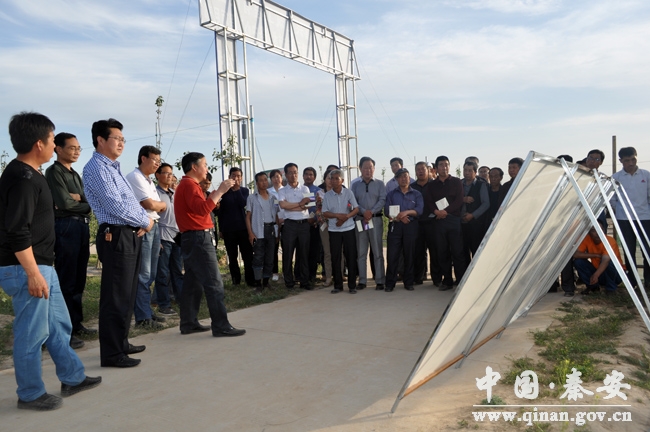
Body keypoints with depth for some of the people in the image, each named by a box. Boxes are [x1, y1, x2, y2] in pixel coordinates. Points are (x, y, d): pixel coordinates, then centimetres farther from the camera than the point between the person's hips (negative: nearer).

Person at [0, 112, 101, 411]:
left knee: (59, 325, 18)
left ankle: (72, 378, 30)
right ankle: (30, 395, 18)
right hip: (26, 268, -10)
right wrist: (32, 274, -23)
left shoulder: (27, 174, 12)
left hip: (41, 265, 10)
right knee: (32, 333, 3)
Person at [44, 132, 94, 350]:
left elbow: (90, 201, 10)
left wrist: (77, 198, -9)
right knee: (66, 281, -6)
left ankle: (76, 324, 21)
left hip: (82, 227, 8)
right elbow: (65, 203, -14)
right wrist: (85, 203, 1)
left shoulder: (75, 175, 20)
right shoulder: (54, 172, -4)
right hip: (66, 227, -8)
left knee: (79, 280, 12)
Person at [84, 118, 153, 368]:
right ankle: (112, 354, 5)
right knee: (115, 297, -4)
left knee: (127, 295, 16)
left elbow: (131, 201, 19)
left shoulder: (113, 168, 19)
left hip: (131, 236, 10)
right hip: (117, 237, -10)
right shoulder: (96, 168, -11)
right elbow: (116, 206, -20)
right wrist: (146, 222, -7)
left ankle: (121, 343, 28)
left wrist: (145, 219, -1)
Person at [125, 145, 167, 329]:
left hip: (153, 227, 9)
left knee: (150, 274, 14)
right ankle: (143, 317, 2)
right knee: (143, 275, -5)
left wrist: (157, 205, 0)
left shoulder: (149, 180, 20)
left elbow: (157, 207, 20)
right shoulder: (134, 177, -9)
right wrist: (162, 204, 3)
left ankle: (147, 311, 24)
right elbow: (150, 204, -15)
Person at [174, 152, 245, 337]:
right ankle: (221, 326, -9)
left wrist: (213, 196, 12)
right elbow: (202, 209, -26)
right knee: (214, 283, -10)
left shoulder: (186, 184, 21)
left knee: (193, 283, 12)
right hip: (198, 238, -11)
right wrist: (220, 191, -21)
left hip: (193, 238, 11)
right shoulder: (189, 184, -12)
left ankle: (189, 323, 16)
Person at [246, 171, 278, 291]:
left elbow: (277, 215, 15)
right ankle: (258, 283, 3)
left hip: (271, 230, 3)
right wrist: (250, 233, -8)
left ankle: (266, 281, 17)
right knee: (258, 258, -4)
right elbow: (248, 216, 2)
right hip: (258, 232, -3)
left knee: (269, 258, 7)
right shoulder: (251, 198, 4)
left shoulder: (273, 197, 13)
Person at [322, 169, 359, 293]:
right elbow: (324, 213, 0)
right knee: (335, 258, 4)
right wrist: (338, 215, -16)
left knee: (351, 257, 0)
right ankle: (338, 285, 14)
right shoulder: (327, 195, 3)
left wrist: (346, 217, -18)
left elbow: (356, 209, -2)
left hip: (349, 228, -1)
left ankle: (352, 285, 9)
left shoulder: (348, 192, 1)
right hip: (334, 230, 1)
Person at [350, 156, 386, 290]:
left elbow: (383, 200, -3)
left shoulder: (379, 184, 7)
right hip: (360, 219, 2)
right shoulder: (355, 185, 11)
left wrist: (371, 212, -15)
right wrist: (363, 212, -13)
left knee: (377, 252, -2)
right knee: (361, 252, 5)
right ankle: (362, 280, 11)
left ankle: (380, 281, 2)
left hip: (376, 219, -2)